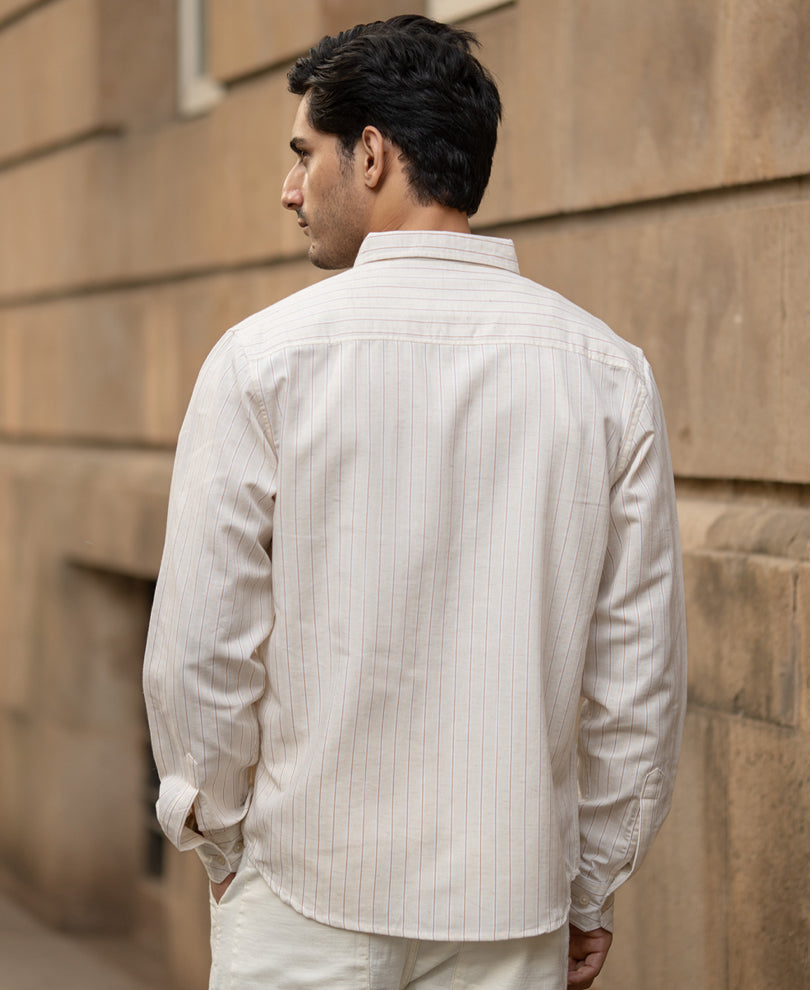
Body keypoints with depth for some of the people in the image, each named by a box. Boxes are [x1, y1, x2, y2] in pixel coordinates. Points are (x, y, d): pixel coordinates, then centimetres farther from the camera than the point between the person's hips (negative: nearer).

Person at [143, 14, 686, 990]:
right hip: (514, 902, 3)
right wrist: (591, 886, 13)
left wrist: (220, 836, 9)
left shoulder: (265, 358, -8)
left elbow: (200, 649, -7)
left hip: (307, 887, -2)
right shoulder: (609, 372, 0)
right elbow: (641, 667, 2)